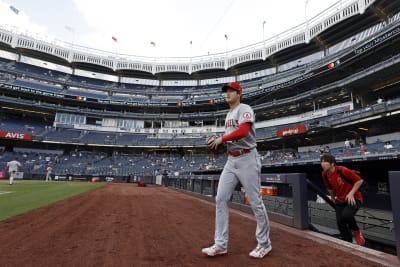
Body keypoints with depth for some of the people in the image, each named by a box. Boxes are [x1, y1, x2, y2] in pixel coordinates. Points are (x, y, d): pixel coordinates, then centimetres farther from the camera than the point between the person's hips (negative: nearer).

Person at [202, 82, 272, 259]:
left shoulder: (244, 109, -7)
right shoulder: (228, 115, 20)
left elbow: (243, 132, -24)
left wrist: (221, 138, -16)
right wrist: (218, 141, 6)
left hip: (247, 159, -8)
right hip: (231, 160, 9)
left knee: (255, 202, 1)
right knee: (220, 199, 3)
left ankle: (264, 244, 20)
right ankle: (220, 244, 13)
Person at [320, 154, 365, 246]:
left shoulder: (342, 170, -25)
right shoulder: (324, 174, -6)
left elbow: (359, 180, -17)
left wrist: (351, 193, -24)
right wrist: (333, 197, 22)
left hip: (354, 198, -6)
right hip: (340, 200, 6)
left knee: (346, 215, -30)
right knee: (340, 223, 0)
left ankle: (357, 232, 3)